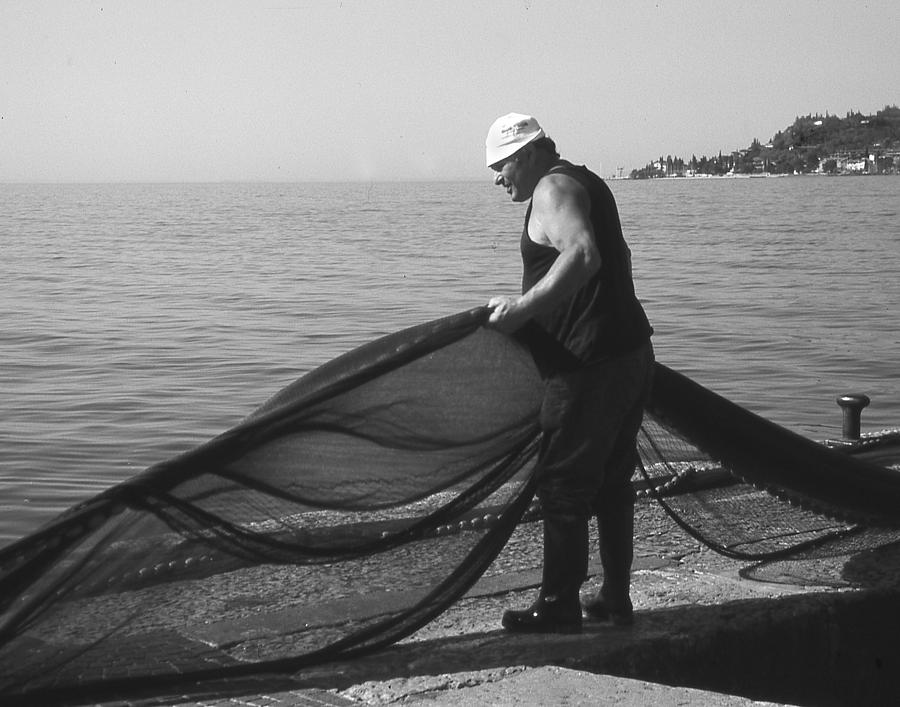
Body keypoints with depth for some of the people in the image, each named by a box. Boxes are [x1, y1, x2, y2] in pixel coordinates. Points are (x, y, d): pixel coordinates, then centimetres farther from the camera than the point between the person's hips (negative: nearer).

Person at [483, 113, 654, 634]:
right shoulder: (585, 182, 19)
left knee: (563, 486, -1)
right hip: (631, 351, 10)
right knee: (612, 481, 16)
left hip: (588, 365, -10)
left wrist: (522, 308, -27)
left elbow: (583, 256, -29)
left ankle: (560, 606, 6)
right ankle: (616, 598, 22)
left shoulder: (553, 187, -11)